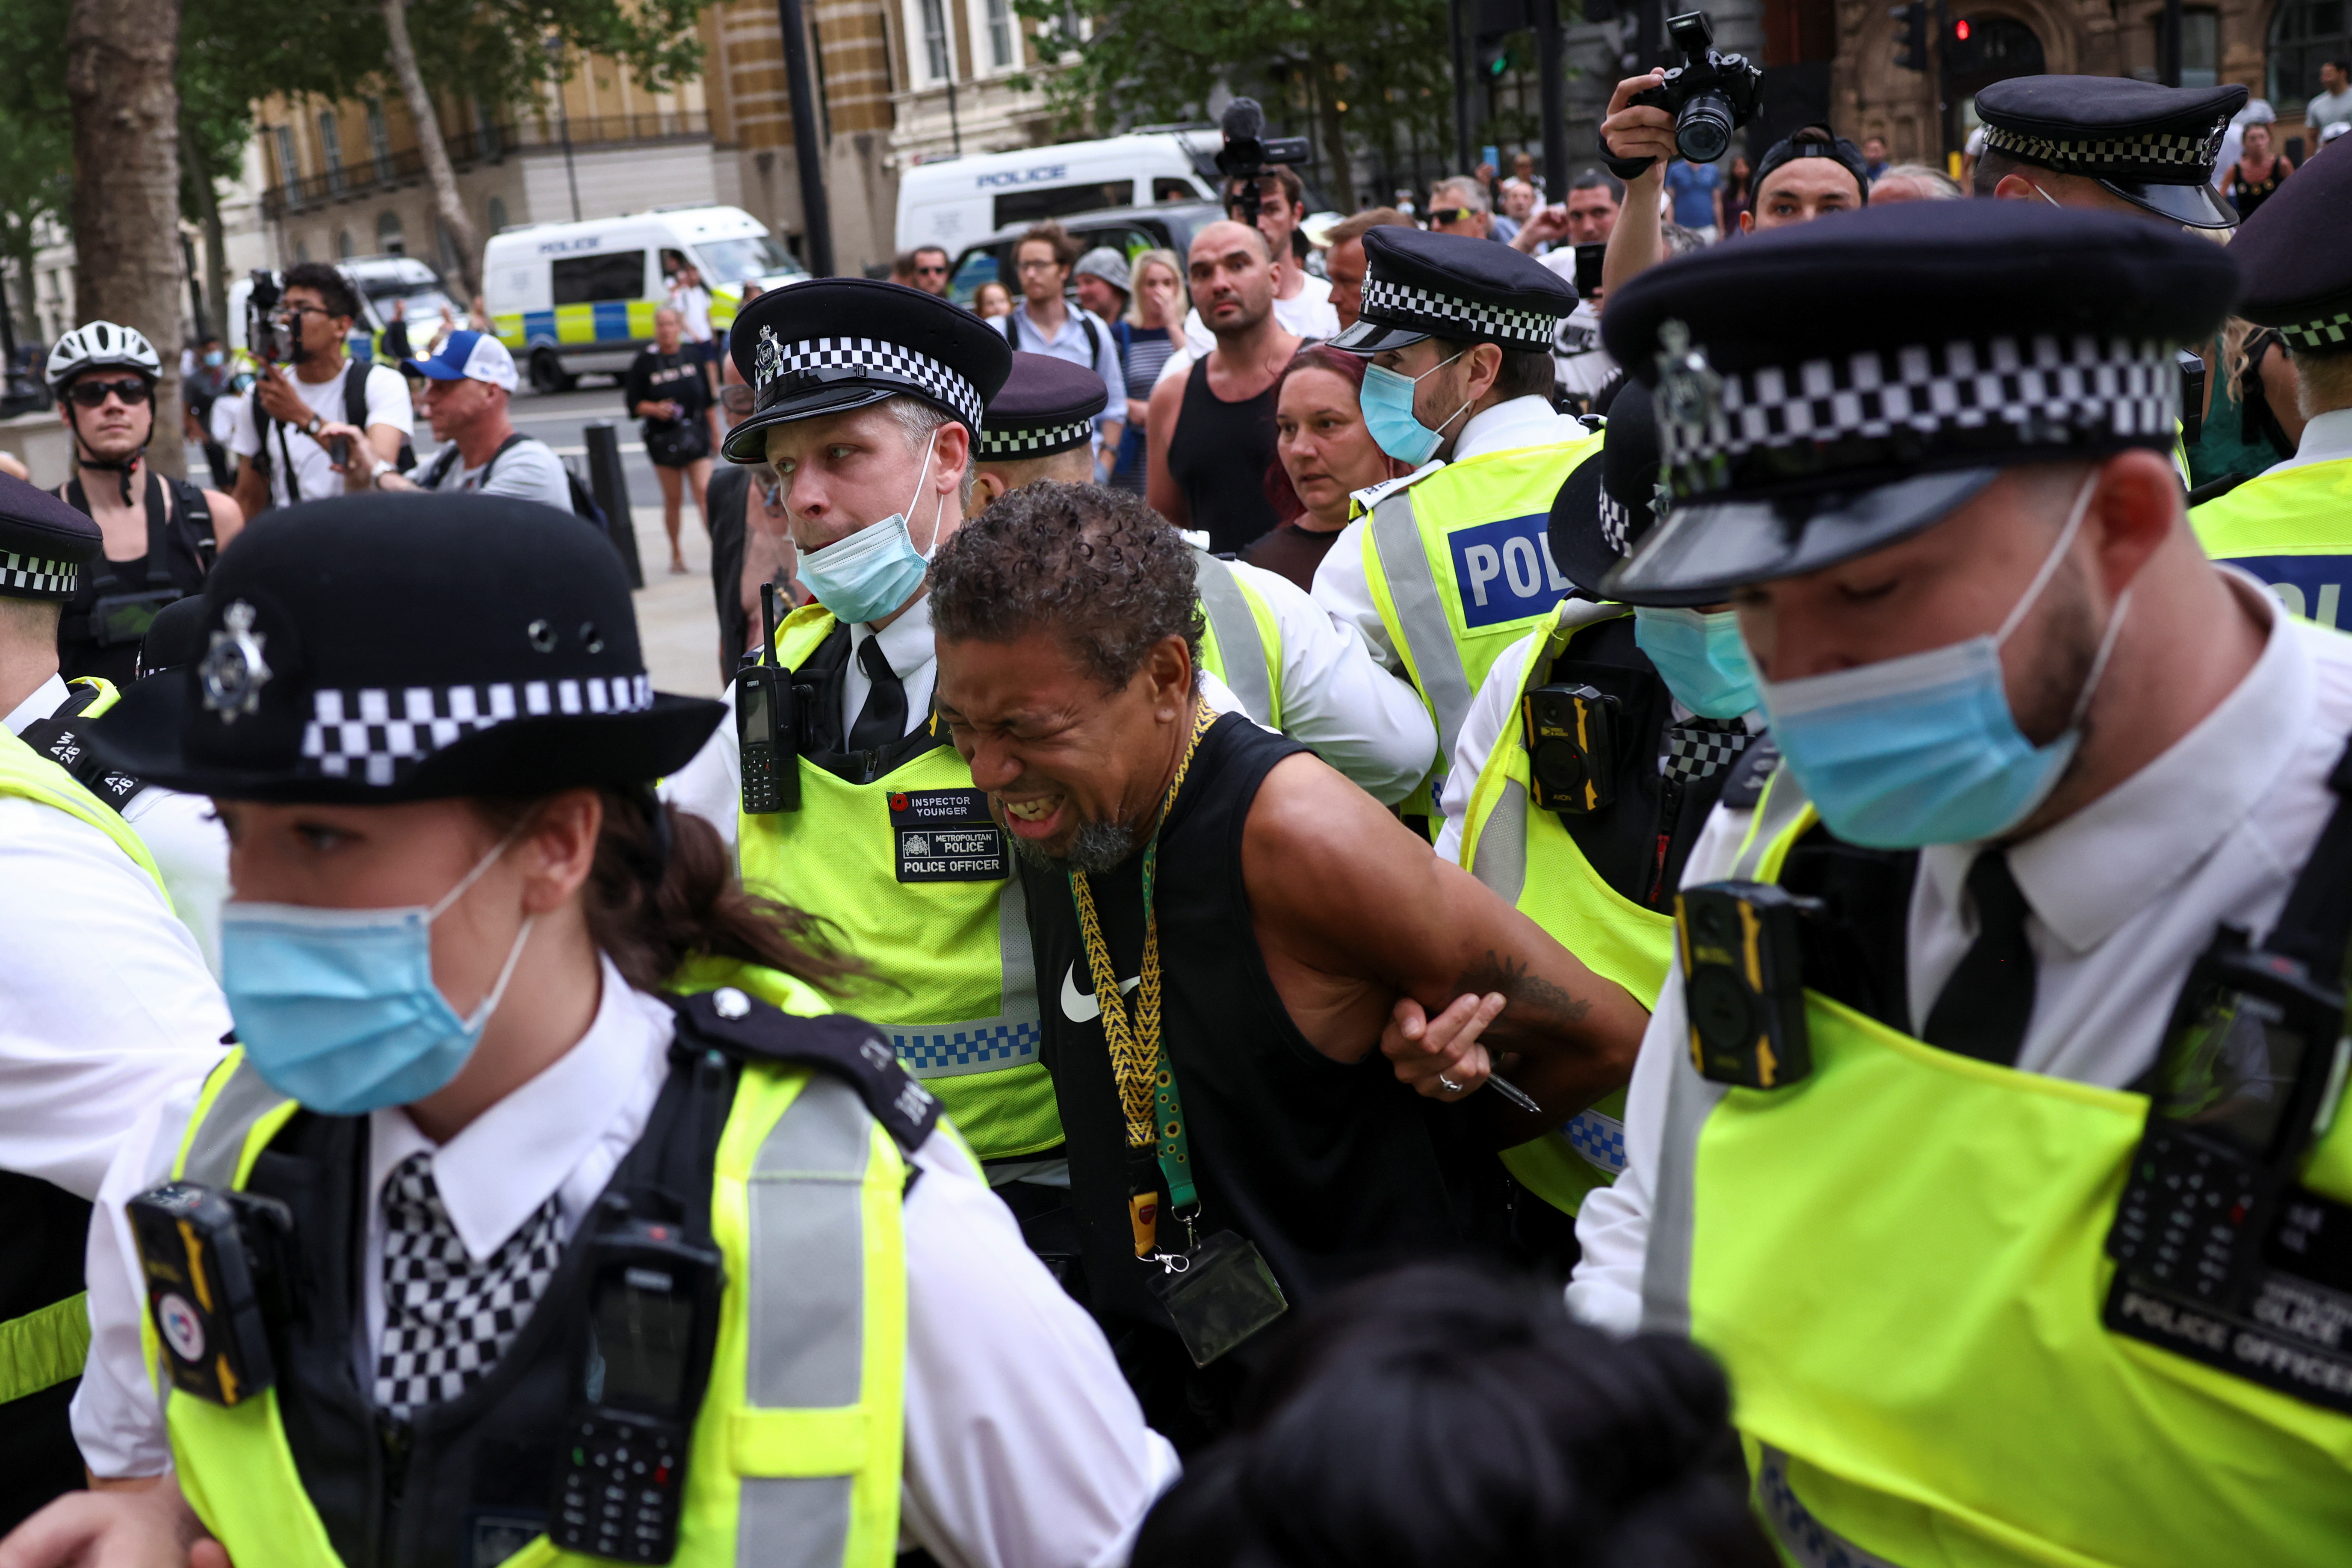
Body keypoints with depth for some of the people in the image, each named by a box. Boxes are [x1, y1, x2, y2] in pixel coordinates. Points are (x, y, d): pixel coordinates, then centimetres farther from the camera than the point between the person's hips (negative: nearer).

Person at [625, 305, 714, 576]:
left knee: (705, 493, -11)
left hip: (696, 436, 0)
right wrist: (654, 409, -20)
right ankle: (676, 553, 24)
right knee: (673, 500, 8)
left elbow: (707, 400, 11)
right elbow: (633, 402, -1)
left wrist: (713, 433, 14)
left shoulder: (693, 357, 3)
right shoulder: (645, 361, -3)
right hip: (663, 439, 0)